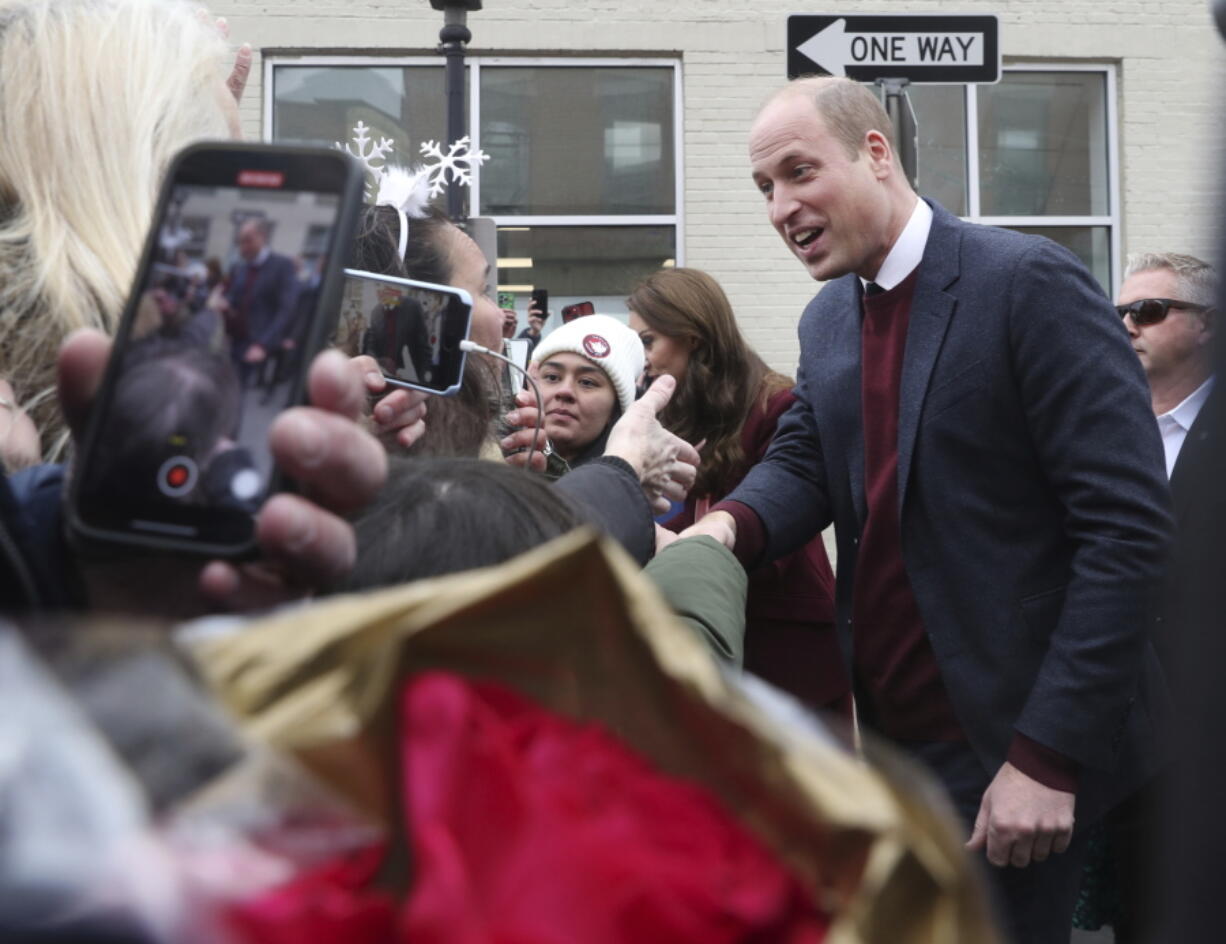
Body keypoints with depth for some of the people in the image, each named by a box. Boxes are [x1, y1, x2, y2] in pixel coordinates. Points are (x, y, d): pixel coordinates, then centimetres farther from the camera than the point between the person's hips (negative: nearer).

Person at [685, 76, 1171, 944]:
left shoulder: (1029, 282, -14)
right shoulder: (827, 319, 11)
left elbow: (1128, 524, -18)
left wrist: (1047, 754, -22)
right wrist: (729, 524, -19)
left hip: (1004, 750, -7)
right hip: (887, 739, 7)